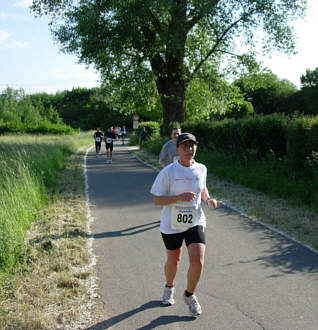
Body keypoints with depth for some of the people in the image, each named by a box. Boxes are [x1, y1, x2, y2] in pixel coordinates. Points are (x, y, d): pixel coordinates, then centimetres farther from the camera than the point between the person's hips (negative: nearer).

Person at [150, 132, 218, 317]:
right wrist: (179, 197, -26)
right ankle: (169, 288, 48)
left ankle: (190, 295, 16)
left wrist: (208, 199, 1)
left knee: (198, 261, -12)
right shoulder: (168, 172, -13)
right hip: (171, 225, -2)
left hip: (195, 222, 2)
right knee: (173, 261, 15)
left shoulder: (201, 169, 0)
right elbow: (157, 200, -12)